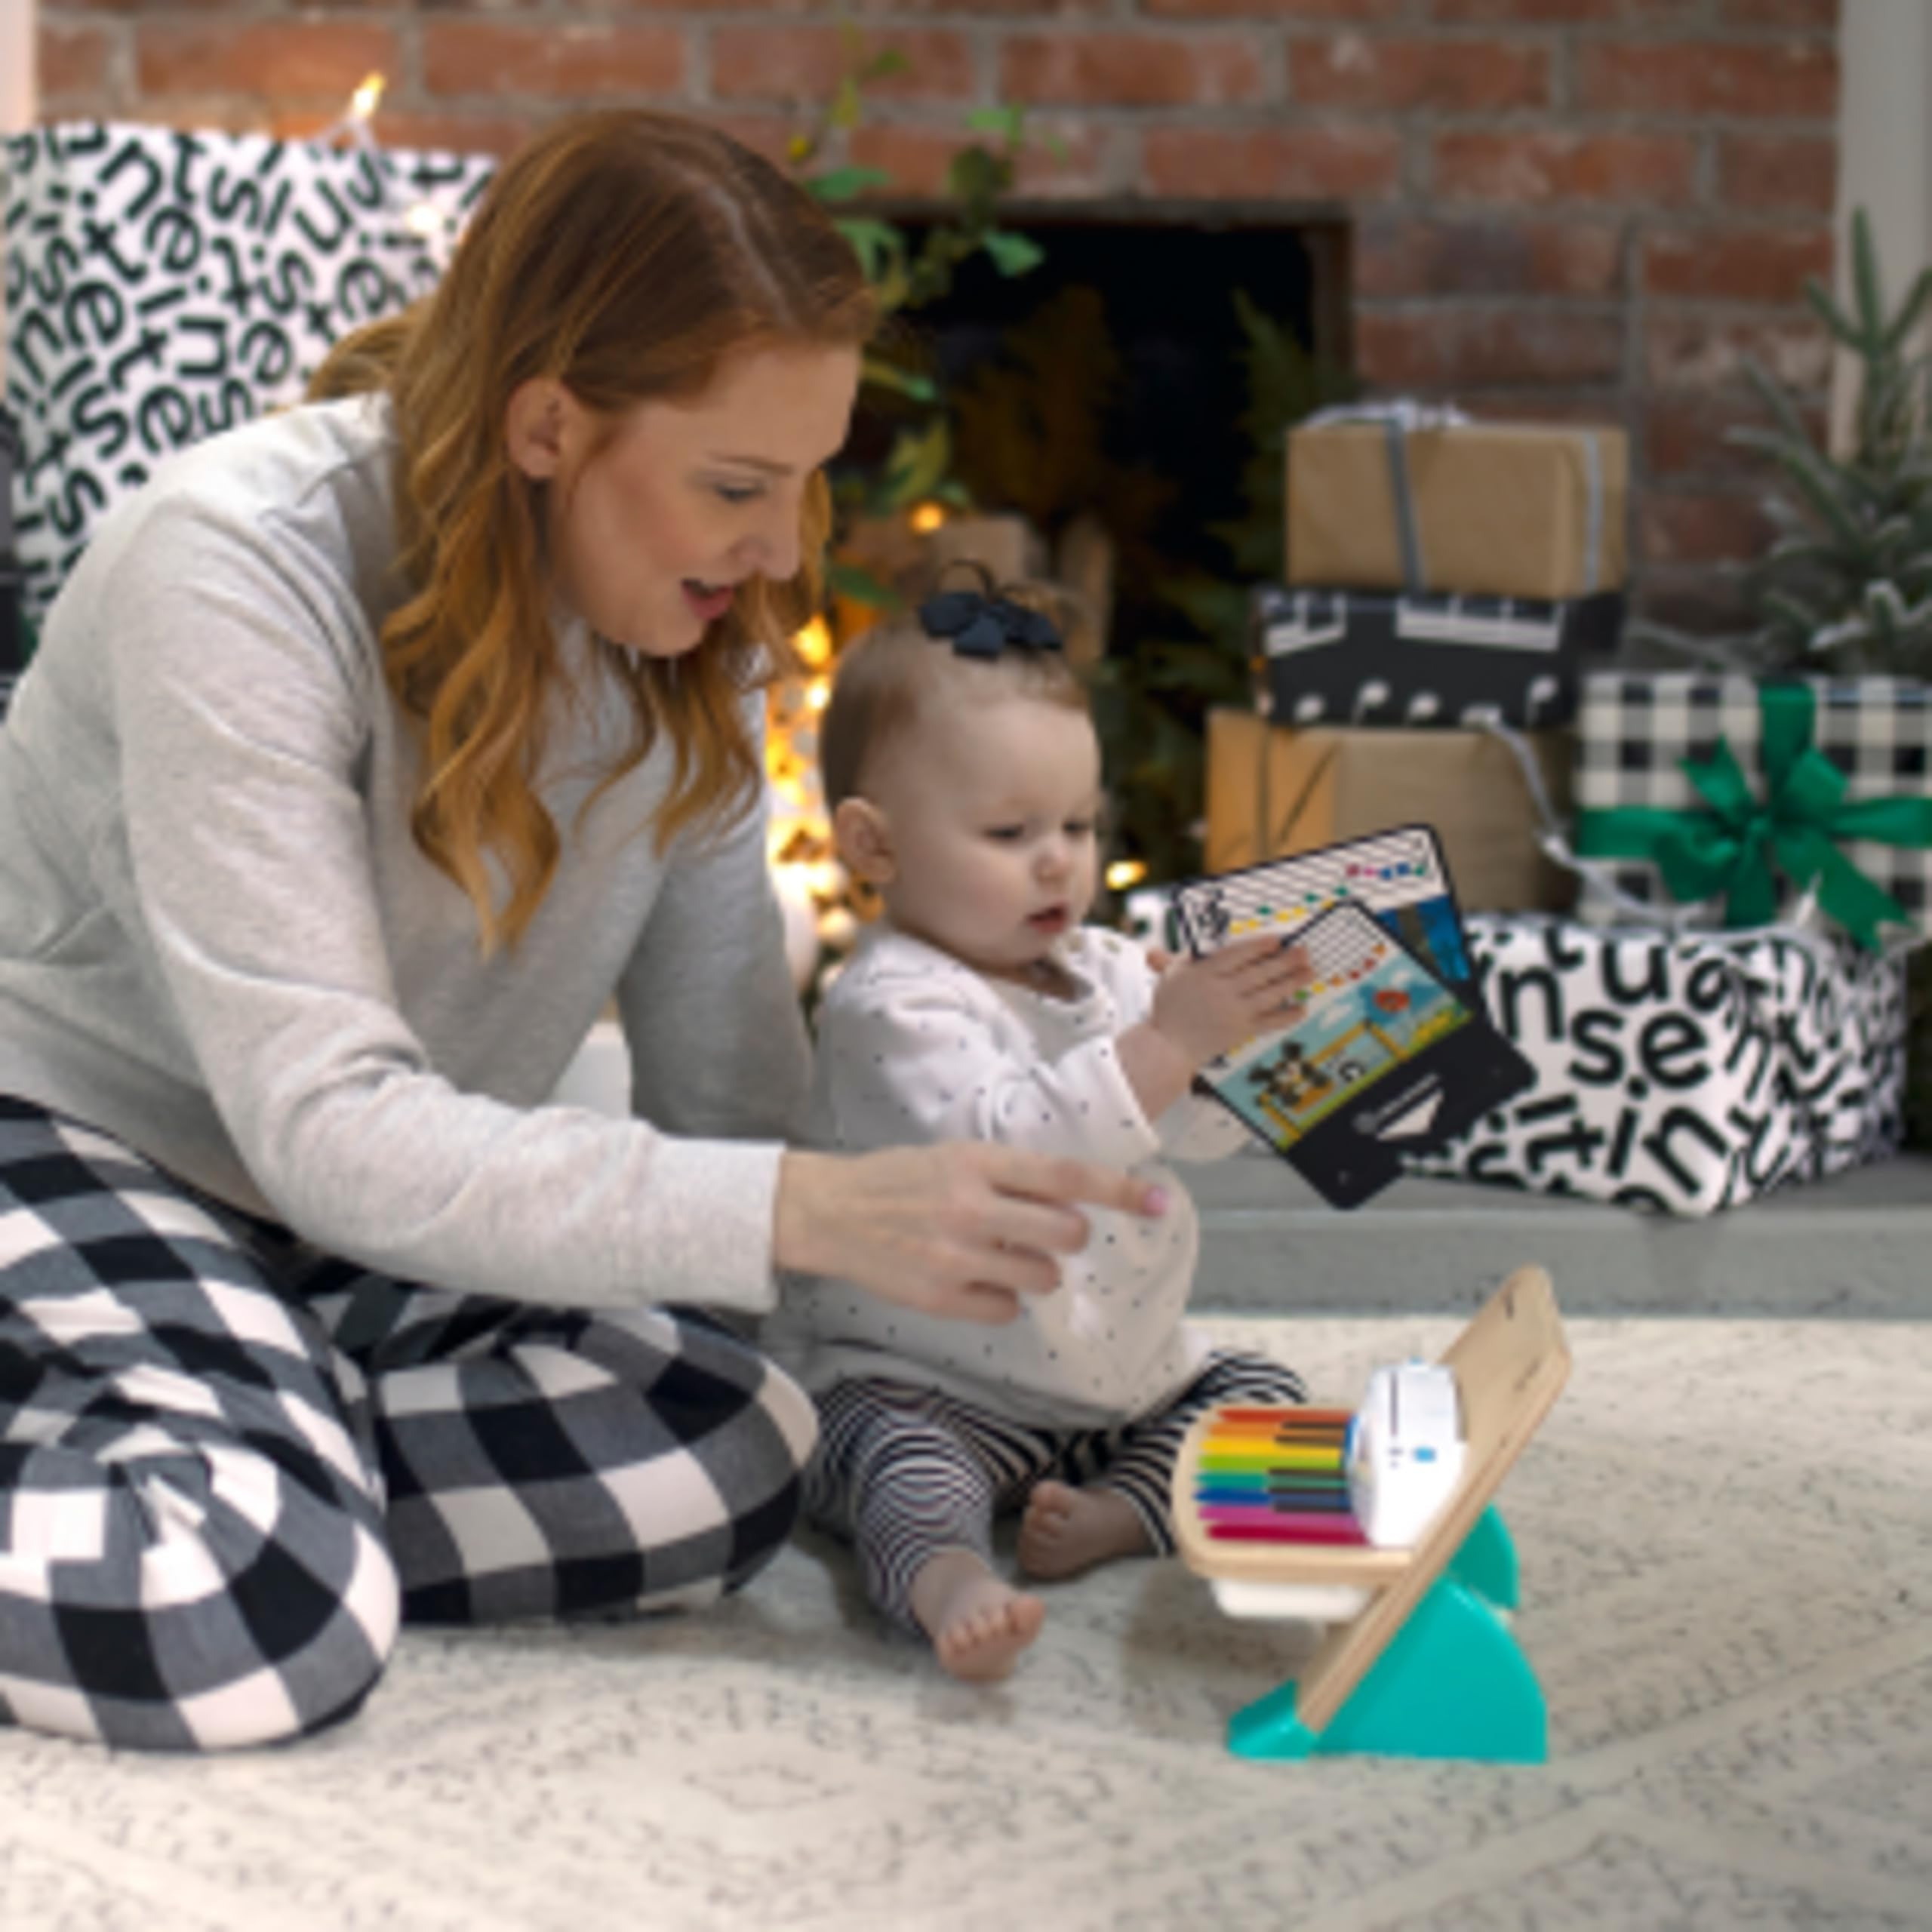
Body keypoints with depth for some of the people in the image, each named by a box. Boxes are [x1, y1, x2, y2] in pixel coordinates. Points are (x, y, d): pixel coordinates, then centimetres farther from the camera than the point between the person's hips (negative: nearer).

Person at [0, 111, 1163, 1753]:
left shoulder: (698, 632, -7)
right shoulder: (241, 568, -27)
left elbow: (725, 1073, -2)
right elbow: (332, 1132, -33)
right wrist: (810, 1215, -41)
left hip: (368, 1238, 7)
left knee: (733, 1461, -22)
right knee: (248, 1623, -34)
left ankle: (250, 1453, -4)